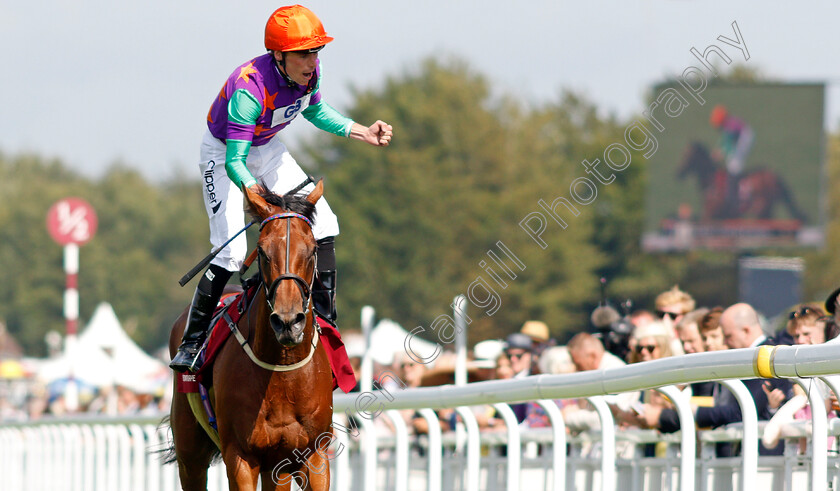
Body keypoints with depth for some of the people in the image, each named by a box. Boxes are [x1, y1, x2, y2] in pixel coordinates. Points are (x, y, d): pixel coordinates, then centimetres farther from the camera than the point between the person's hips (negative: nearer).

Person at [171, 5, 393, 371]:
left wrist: (362, 132, -2)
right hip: (223, 150, -7)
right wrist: (254, 191, -58)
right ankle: (192, 341, -6)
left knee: (323, 225, -4)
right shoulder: (250, 88, -39)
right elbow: (234, 161, -40)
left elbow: (315, 111, 7)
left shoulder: (309, 73, -18)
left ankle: (324, 322, 8)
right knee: (231, 251, -19)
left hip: (266, 148, 7)